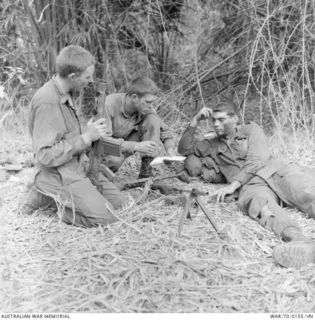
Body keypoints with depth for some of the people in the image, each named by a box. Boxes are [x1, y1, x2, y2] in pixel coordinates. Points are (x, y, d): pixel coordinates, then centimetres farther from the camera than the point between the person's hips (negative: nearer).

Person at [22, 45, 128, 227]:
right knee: (106, 218, -14)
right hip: (60, 176, -9)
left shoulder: (66, 94, 4)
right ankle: (46, 195, 0)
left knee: (120, 203, 10)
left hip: (79, 169, 9)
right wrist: (86, 138, -23)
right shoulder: (47, 102, -24)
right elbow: (45, 155, -26)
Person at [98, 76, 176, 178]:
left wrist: (170, 149, -22)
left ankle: (146, 173, -14)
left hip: (125, 142, 5)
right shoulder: (109, 104, -30)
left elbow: (164, 129, -2)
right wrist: (136, 146, -42)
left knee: (153, 120, -17)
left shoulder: (145, 108, -14)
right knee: (115, 160, -40)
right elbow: (103, 139, -33)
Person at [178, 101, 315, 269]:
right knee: (257, 199, -39)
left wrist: (233, 184, -9)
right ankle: (299, 241, -68)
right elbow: (184, 149, 29)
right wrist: (195, 120, 19)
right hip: (251, 184, 0)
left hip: (275, 169, 1)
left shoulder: (251, 129, 19)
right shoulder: (213, 145, 31)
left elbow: (257, 160, 4)